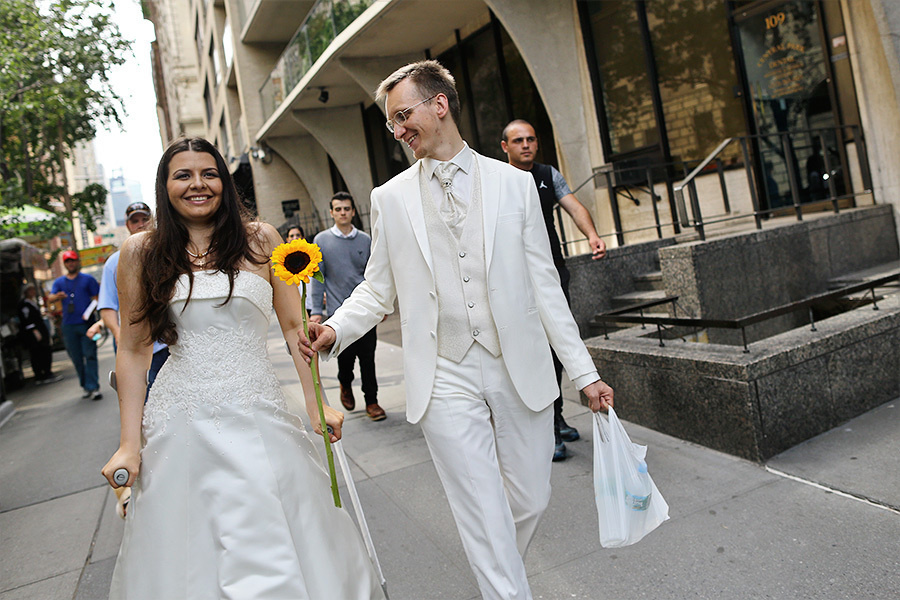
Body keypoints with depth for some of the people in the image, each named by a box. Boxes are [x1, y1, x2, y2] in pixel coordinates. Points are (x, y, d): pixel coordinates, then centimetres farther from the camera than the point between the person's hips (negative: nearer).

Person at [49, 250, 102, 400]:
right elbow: (51, 297, 1)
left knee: (90, 355, -10)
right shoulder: (59, 282, 15)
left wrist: (90, 312, -15)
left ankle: (93, 388, -11)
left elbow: (96, 298, 3)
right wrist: (57, 296, -24)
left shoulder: (87, 279, 8)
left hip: (86, 323, -3)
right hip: (68, 326, 3)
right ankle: (86, 387, 17)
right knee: (76, 358, 7)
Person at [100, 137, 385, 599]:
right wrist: (129, 444, 1)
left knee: (276, 550, 7)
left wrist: (316, 405, -3)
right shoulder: (141, 252, 2)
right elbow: (133, 350, 5)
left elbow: (293, 325, 3)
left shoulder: (259, 240, 1)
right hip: (180, 422, 1)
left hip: (258, 416, 0)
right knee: (189, 556, 12)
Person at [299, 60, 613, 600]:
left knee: (531, 501, 14)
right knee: (486, 519, 0)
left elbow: (543, 285, 3)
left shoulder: (514, 183, 3)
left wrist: (585, 373, 1)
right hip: (446, 379, -1)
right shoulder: (390, 198, 6)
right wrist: (335, 329, -10)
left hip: (520, 370, 1)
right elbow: (378, 288, 10)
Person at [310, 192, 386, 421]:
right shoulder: (321, 240, 3)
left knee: (368, 357, 3)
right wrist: (316, 310, -1)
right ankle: (345, 385, 36)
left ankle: (371, 401, 17)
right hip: (339, 310, -1)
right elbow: (318, 277, 2)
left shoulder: (365, 240, 7)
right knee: (346, 356, 4)